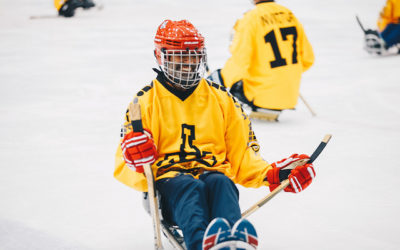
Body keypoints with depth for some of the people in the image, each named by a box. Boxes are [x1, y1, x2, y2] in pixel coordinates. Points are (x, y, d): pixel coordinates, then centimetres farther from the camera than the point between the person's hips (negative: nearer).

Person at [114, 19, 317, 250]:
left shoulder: (221, 99, 20)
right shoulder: (145, 101, 13)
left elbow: (242, 152, 20)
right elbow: (124, 168, 7)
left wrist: (273, 175, 0)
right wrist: (137, 163, -19)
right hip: (169, 179, -2)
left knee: (220, 183, -36)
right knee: (191, 187, -38)